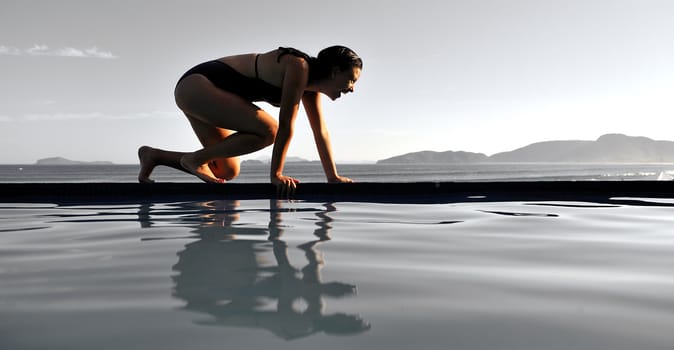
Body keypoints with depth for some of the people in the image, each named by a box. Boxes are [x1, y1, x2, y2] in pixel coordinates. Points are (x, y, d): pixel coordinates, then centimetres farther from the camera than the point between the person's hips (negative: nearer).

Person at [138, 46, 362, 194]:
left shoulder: (311, 85, 6)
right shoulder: (298, 67, -22)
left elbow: (320, 132, 8)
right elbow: (286, 125, -23)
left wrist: (333, 176, 7)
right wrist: (276, 174, -20)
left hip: (205, 92, 10)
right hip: (195, 85, -9)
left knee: (227, 172, 9)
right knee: (267, 130, -26)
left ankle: (153, 155, 18)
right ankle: (195, 159, -10)